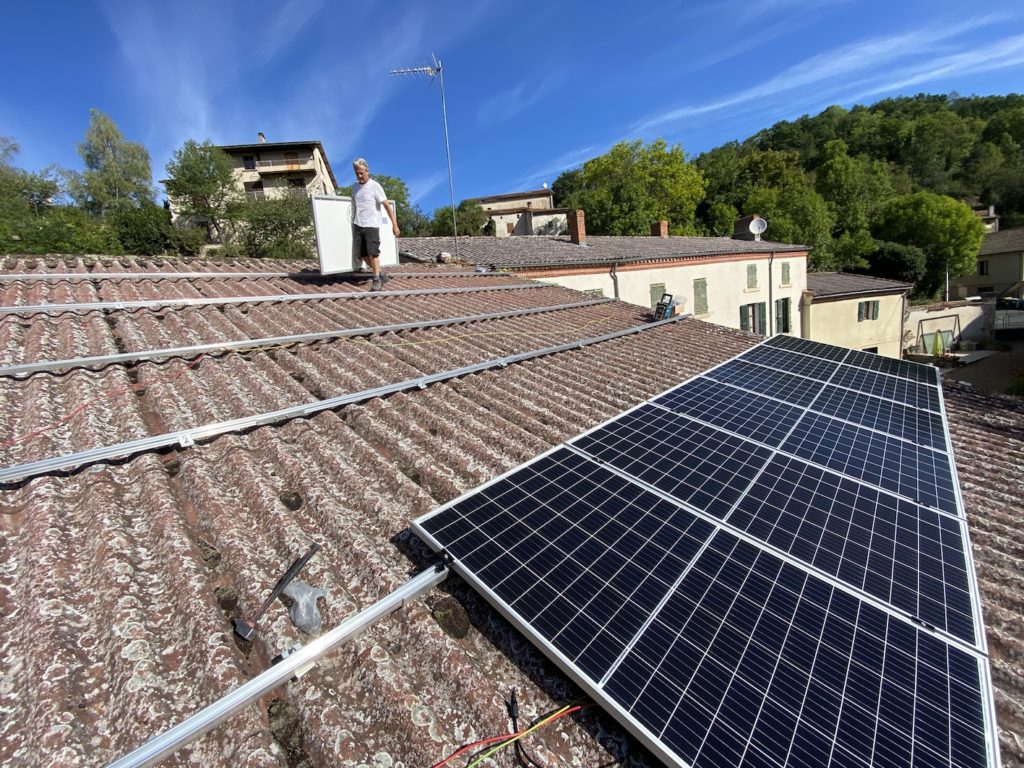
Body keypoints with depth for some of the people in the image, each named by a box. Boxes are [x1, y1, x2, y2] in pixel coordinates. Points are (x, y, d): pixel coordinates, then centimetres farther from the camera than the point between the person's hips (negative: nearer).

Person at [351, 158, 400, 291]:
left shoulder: (375, 186, -4)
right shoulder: (354, 187, 12)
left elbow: (387, 206, -8)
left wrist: (394, 224, -14)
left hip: (371, 225, -6)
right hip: (357, 225, 6)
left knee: (373, 253, -8)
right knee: (363, 254, 4)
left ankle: (376, 280, 2)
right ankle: (381, 274, 17)